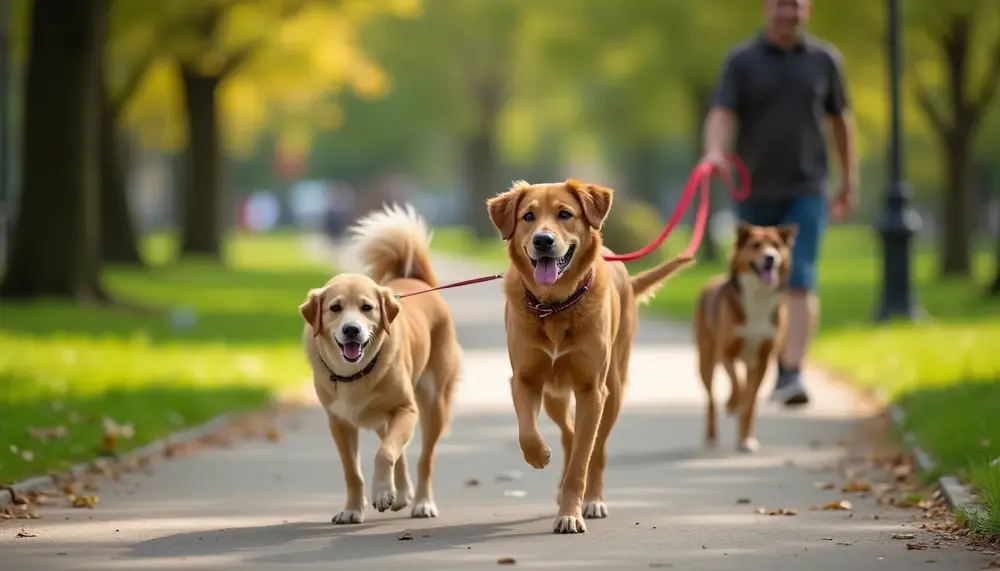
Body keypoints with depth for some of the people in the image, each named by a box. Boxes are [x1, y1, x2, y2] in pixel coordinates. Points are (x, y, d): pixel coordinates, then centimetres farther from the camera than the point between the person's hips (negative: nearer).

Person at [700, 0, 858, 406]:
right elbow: (722, 114, -13)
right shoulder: (742, 61, -1)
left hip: (806, 192, -1)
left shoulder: (824, 60, 4)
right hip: (754, 191, 1)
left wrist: (849, 181, 16)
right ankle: (775, 361, 33)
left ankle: (792, 376, -24)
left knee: (800, 281, -16)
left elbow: (840, 119, 14)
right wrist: (715, 152, -34)